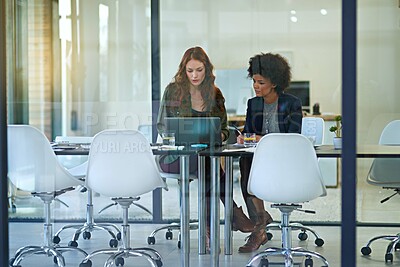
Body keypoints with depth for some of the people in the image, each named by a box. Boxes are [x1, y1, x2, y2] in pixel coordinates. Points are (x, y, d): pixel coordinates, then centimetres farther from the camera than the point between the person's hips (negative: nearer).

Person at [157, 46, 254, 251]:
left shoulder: (215, 95, 11)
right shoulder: (173, 90, 3)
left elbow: (224, 129, 13)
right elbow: (161, 125, 5)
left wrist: (217, 136, -11)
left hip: (206, 154, 2)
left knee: (208, 171, -36)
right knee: (205, 162, -36)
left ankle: (208, 228, -33)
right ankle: (233, 213, -32)